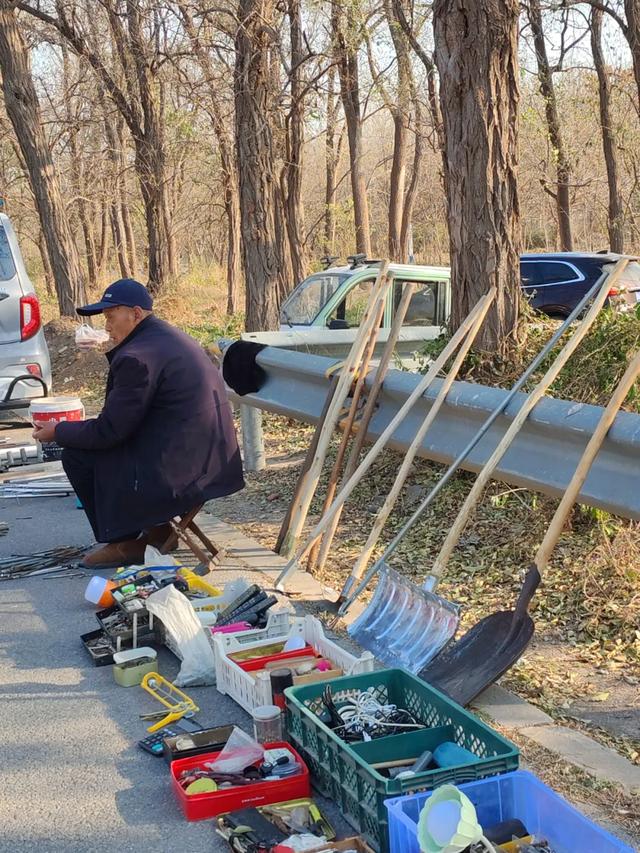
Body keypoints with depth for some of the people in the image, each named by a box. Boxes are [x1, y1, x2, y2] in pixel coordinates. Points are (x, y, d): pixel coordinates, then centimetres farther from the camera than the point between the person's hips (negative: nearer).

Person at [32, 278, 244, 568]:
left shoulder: (137, 357, -17)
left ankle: (123, 542, 10)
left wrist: (58, 432, 2)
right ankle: (155, 527, 24)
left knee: (76, 455, 1)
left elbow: (108, 431, -12)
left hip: (179, 473, -10)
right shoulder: (173, 338, 13)